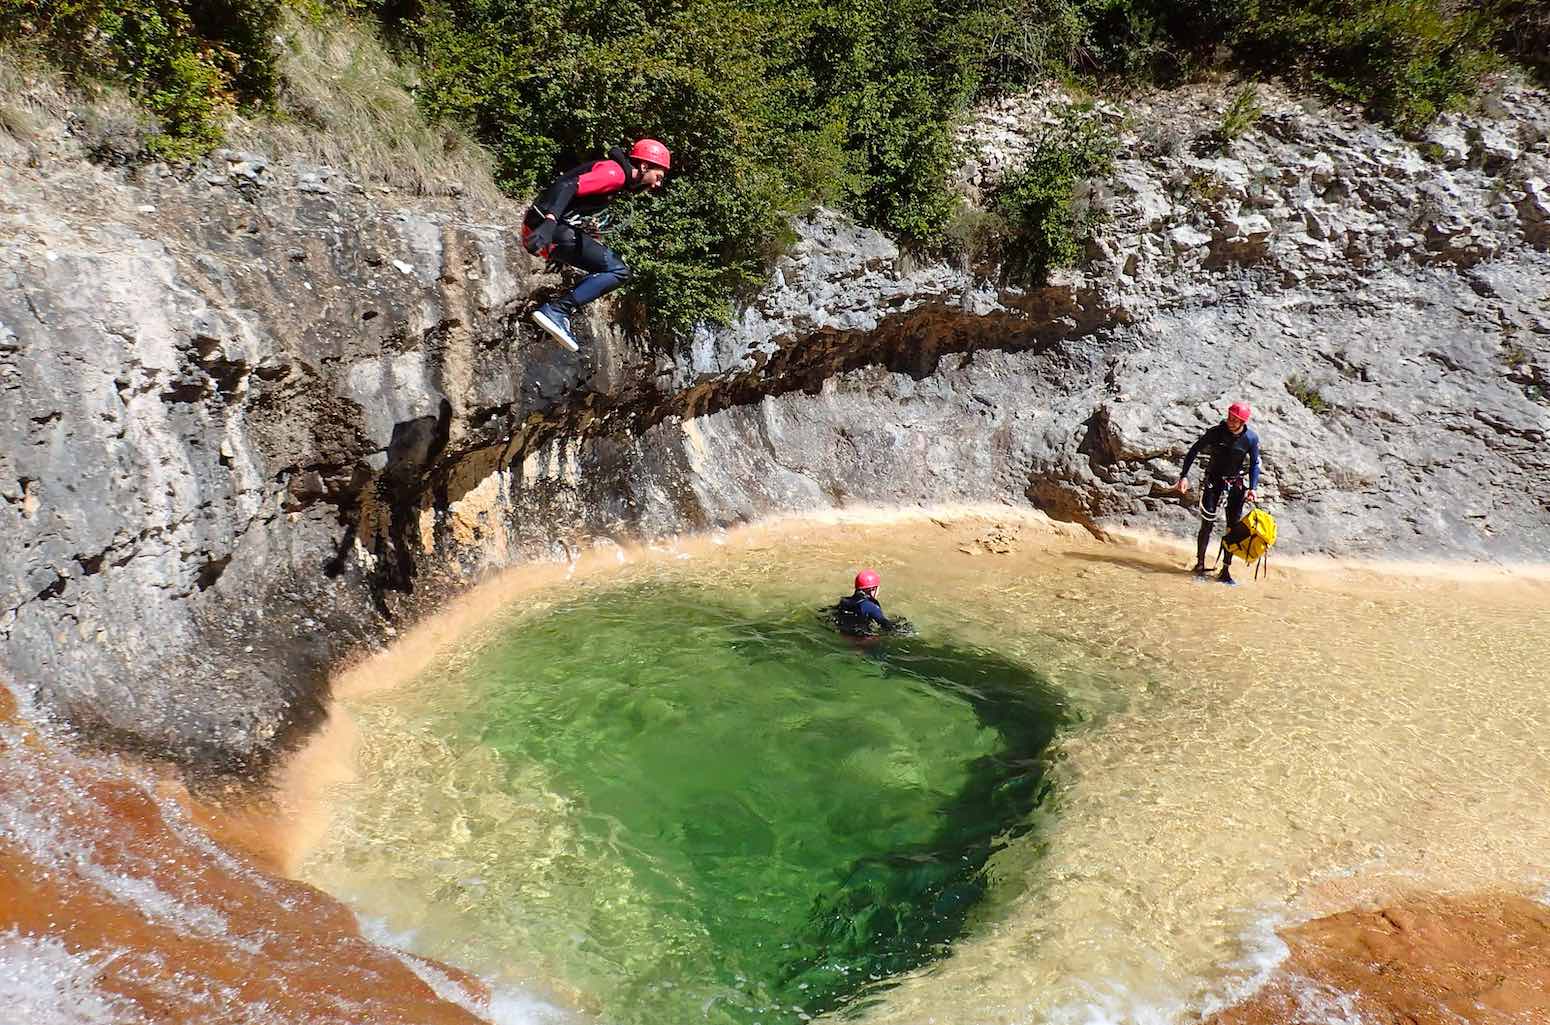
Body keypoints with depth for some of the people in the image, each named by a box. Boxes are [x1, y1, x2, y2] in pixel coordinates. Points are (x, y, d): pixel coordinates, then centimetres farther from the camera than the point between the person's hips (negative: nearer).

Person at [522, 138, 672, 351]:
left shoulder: (614, 172, 21)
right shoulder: (615, 172, -10)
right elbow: (570, 186, -23)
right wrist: (549, 222, -35)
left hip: (553, 227, 10)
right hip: (550, 229, -10)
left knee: (609, 266, 21)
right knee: (619, 272, -11)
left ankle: (560, 317, 11)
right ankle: (556, 311, -17)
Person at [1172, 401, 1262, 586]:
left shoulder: (1251, 438, -11)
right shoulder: (1216, 432, -16)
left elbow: (1255, 464, 0)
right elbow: (1193, 451, -9)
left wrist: (1252, 488, -12)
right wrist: (1184, 476, -16)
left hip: (1237, 483, 2)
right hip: (1214, 479, -2)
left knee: (1233, 527, 0)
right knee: (1208, 523, -9)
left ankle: (1226, 570, 6)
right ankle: (1200, 564, 3)